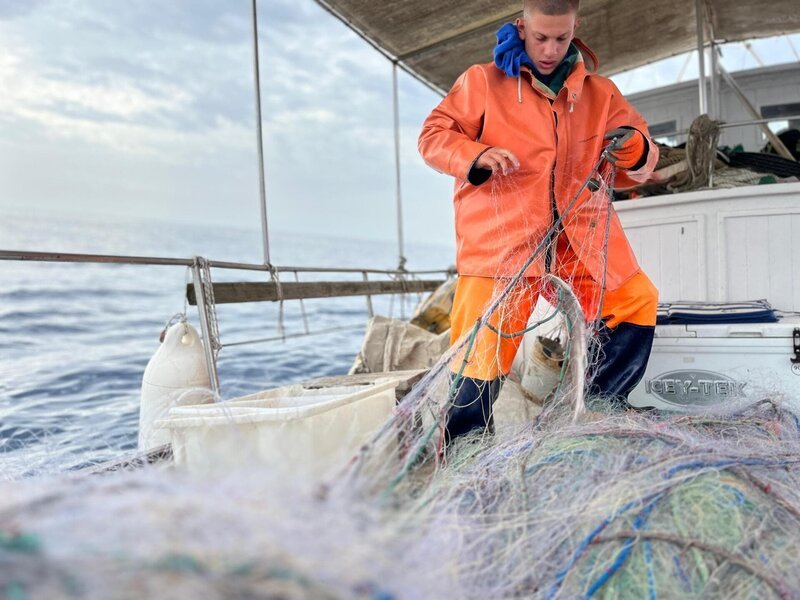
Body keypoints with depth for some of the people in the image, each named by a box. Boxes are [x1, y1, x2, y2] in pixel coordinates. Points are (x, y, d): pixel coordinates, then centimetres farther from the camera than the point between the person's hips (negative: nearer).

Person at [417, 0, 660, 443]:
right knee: (481, 350, -8)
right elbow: (433, 136, 3)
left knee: (637, 302, 5)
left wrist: (636, 151, -10)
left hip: (580, 236, 5)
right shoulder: (483, 81, 5)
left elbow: (637, 165, 16)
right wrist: (477, 156, -17)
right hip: (500, 237, -4)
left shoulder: (599, 93, 15)